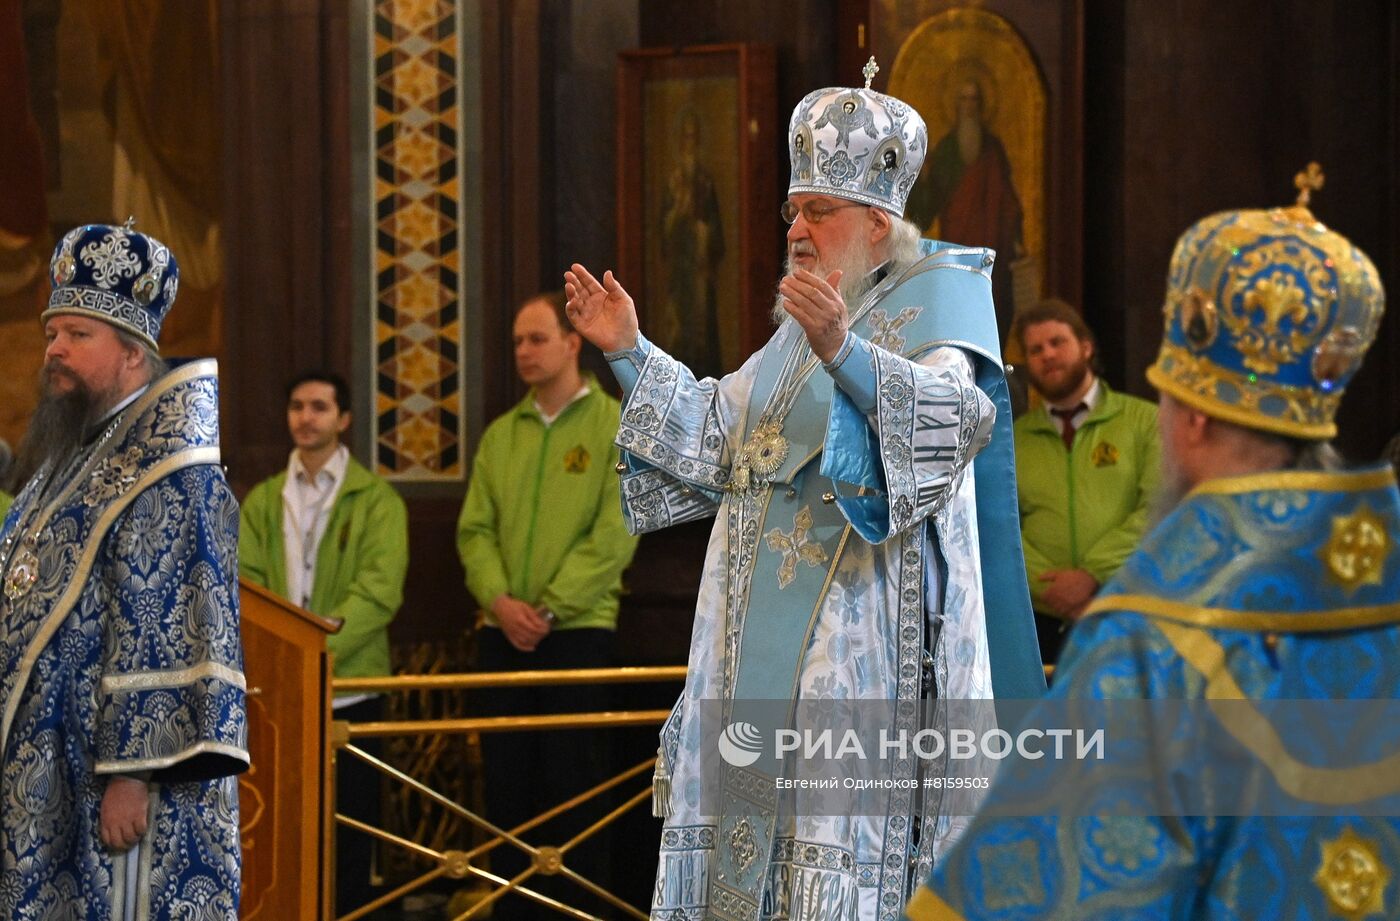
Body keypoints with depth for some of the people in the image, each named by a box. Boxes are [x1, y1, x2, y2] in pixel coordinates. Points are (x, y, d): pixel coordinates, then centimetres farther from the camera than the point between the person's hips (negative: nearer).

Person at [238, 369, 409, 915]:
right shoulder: (263, 501, 14)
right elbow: (244, 583, 3)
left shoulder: (376, 500, 3)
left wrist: (320, 647, -23)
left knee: (347, 828, 0)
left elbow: (377, 592, -10)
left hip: (347, 686, -3)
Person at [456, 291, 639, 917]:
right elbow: (475, 530, 9)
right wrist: (500, 599, -10)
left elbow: (614, 535, -8)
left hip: (578, 631, -4)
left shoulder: (615, 426, 0)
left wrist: (549, 607, -14)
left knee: (573, 787, -4)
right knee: (507, 788, 4)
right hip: (503, 635, 4)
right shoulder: (500, 435, 14)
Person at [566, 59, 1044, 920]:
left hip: (865, 623, -9)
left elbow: (953, 414, -26)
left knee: (844, 839, -12)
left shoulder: (938, 298, -6)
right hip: (771, 628, 9)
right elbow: (717, 433, 24)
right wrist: (631, 353, 14)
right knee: (756, 817, 9)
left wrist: (843, 354, -42)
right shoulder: (808, 320, 18)